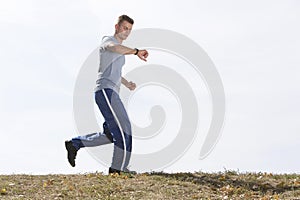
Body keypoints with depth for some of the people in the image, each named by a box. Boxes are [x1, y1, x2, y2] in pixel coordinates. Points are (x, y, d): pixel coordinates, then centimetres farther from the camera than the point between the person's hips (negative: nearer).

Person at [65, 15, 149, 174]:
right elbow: (114, 48, -28)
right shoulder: (108, 41, -1)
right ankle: (119, 167, -11)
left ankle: (74, 144, 13)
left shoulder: (120, 50, 27)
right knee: (123, 126, -16)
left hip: (112, 94, 10)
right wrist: (136, 52, -36)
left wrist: (127, 83, 26)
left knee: (112, 135, 6)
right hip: (105, 91, -10)